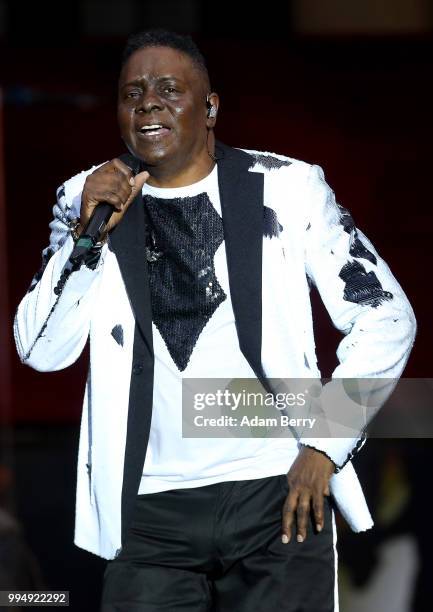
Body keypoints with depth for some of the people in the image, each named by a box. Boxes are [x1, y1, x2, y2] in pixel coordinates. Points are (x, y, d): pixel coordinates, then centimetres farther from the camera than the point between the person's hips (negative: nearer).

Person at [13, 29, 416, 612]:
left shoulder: (287, 187, 1)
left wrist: (325, 446, -5)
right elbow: (41, 351, -1)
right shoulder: (87, 199, 7)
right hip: (150, 510, 1)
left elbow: (387, 318, 2)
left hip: (278, 498, -1)